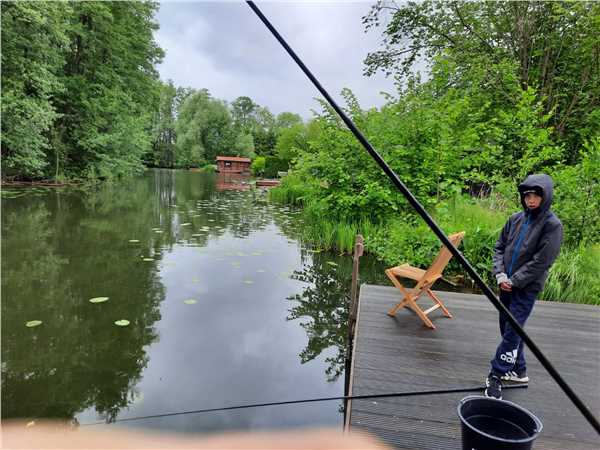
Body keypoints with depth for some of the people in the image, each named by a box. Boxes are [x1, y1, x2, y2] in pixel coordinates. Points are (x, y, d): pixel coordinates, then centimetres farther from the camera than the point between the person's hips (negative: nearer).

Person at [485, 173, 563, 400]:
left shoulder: (552, 225, -10)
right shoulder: (515, 219, 6)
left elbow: (541, 262, -15)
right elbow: (499, 247, 10)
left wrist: (514, 281, -13)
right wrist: (500, 274, -4)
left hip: (527, 288, -6)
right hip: (507, 285, 6)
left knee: (512, 333, -8)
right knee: (507, 329, 14)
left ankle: (495, 377, 0)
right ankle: (518, 370, 30)